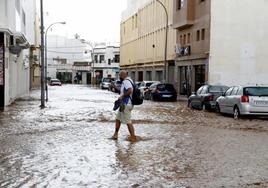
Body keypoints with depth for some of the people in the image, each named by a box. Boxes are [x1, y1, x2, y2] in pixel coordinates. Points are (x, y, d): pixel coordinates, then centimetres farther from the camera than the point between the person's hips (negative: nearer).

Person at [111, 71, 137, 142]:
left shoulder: (126, 81, -15)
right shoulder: (126, 82, 18)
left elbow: (130, 91, -31)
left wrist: (122, 96, -22)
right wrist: (115, 88, 19)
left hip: (126, 105, -11)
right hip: (124, 104, 11)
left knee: (128, 122, -7)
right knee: (118, 119, 18)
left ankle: (133, 137, -3)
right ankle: (115, 135, 25)